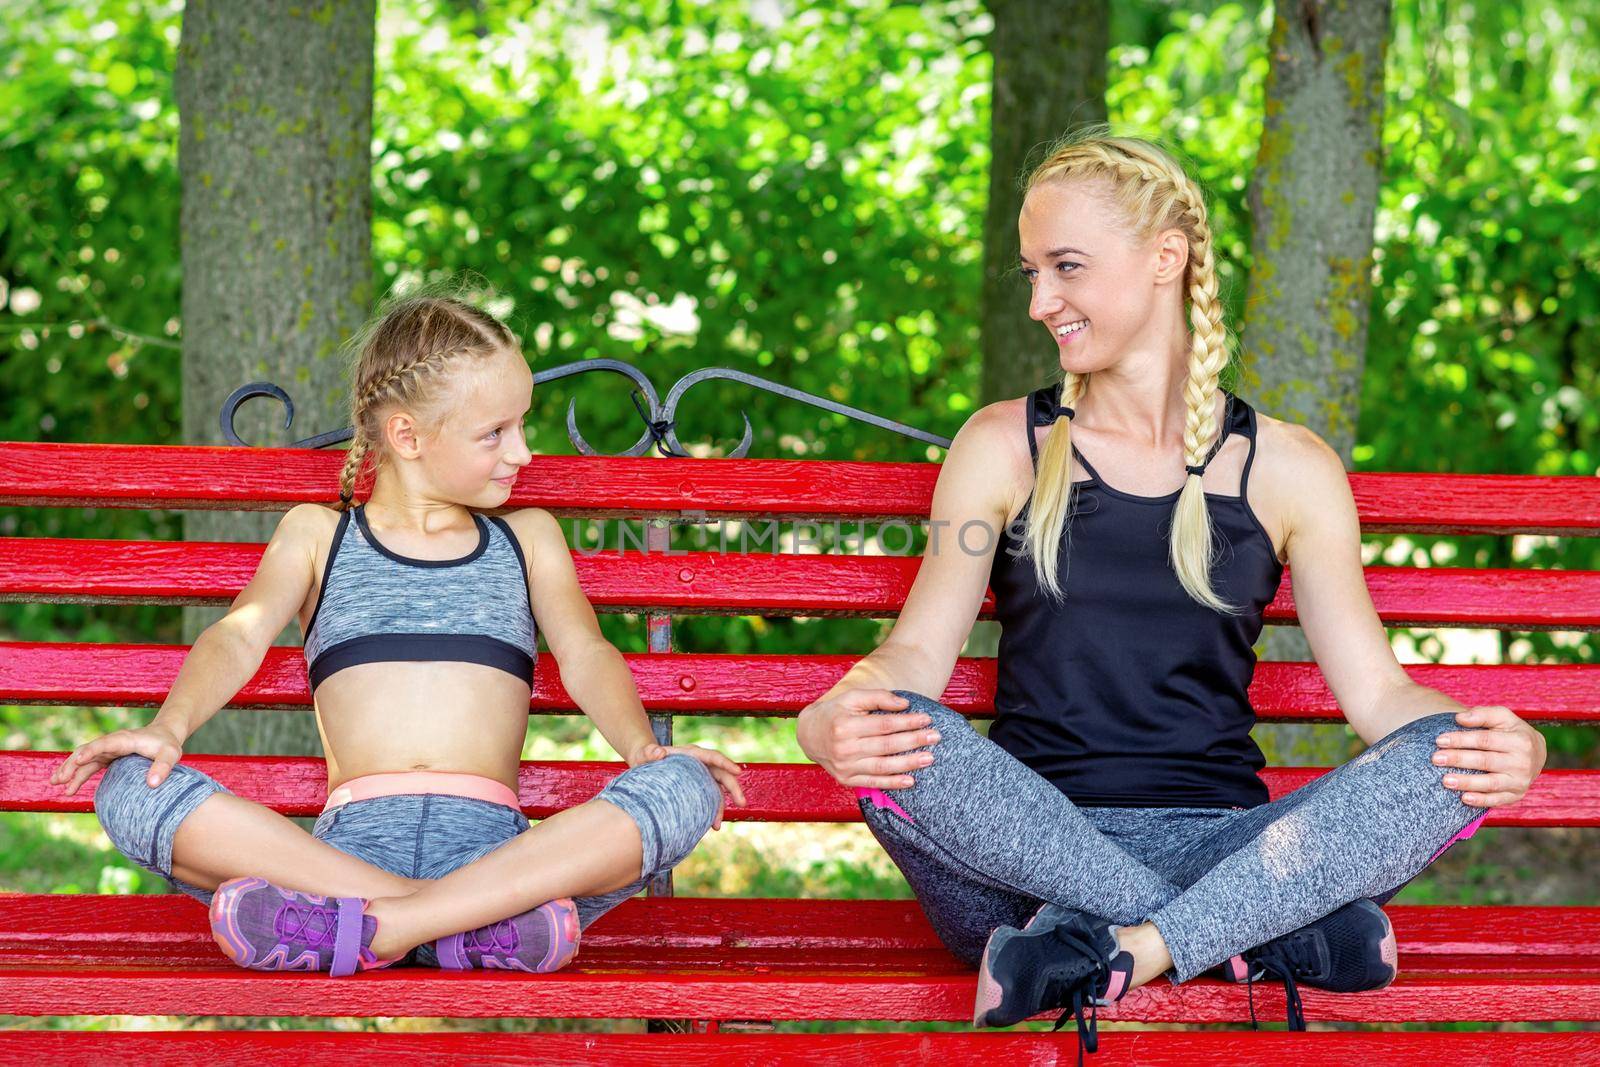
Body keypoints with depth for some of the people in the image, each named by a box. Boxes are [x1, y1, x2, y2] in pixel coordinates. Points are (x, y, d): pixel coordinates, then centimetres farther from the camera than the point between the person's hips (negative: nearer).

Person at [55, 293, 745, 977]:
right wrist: (169, 727, -15)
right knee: (130, 787, -26)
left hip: (492, 843, 1)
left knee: (688, 788, -27)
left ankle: (378, 923, -36)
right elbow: (241, 637, 6)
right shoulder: (318, 534, 21)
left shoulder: (528, 538, 26)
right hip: (352, 839, -1)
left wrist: (639, 744, -11)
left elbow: (584, 653, 11)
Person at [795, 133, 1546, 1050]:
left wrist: (1506, 745, -15)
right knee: (902, 744, -33)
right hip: (1030, 858, 0)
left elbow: (1374, 686, 7)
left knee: (1448, 760, -25)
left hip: (1219, 851, 0)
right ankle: (1277, 939, -28)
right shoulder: (1004, 448, 10)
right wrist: (833, 719, -21)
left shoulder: (1288, 469, 11)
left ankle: (1116, 955, -33)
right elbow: (917, 651, 3)